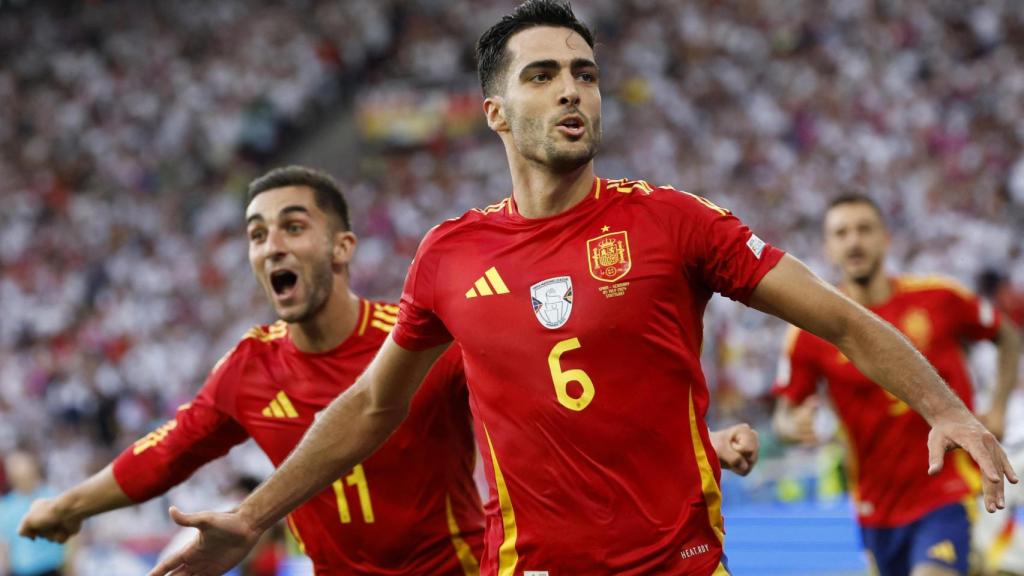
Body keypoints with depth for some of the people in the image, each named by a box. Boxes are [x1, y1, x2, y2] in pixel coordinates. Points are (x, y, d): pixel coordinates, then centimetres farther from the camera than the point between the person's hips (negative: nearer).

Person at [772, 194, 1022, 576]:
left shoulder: (940, 298, -5)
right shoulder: (812, 329, -4)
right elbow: (784, 414, 3)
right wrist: (795, 426, -20)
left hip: (946, 492, -3)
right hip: (876, 504, 3)